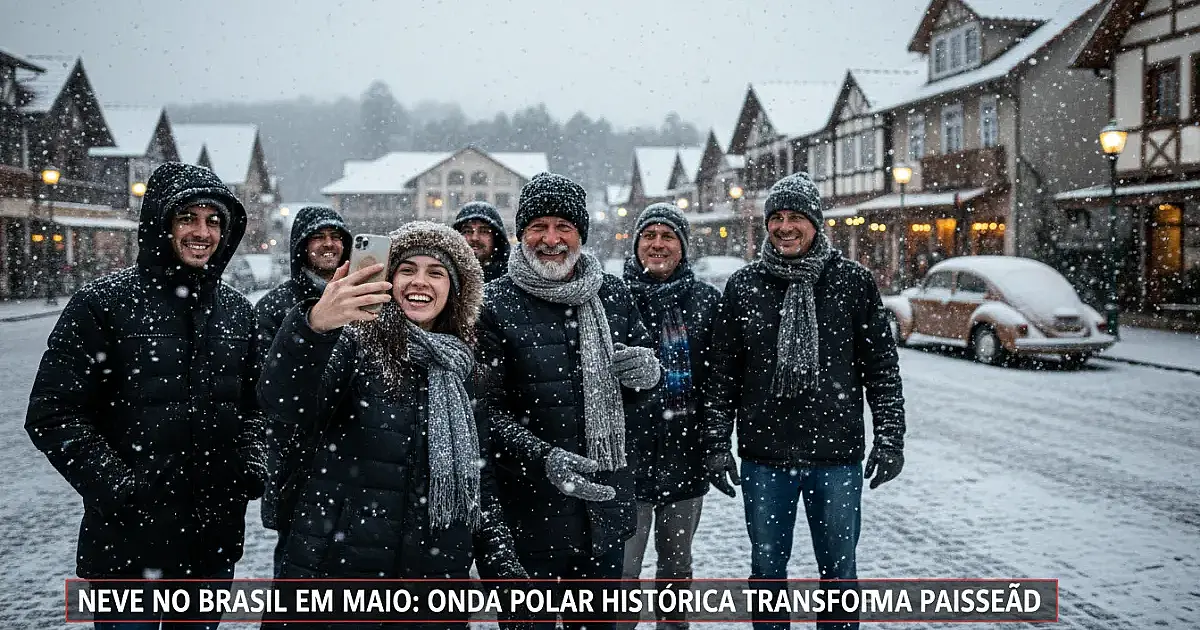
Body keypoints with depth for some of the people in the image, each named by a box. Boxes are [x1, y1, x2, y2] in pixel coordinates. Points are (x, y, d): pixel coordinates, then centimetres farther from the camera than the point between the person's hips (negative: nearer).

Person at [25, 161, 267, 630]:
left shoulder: (236, 309, 7)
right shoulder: (104, 303, -7)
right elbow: (52, 416, -10)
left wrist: (253, 462, 0)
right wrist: (116, 485, -19)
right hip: (128, 542, -4)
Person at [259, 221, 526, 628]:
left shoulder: (461, 367, 8)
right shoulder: (355, 342, -5)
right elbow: (283, 407, -24)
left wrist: (504, 569, 8)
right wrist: (314, 325, -41)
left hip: (438, 570, 4)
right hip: (334, 566, -4)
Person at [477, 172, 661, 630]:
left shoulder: (613, 295, 5)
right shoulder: (496, 305, -7)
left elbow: (648, 370, 16)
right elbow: (488, 408, -10)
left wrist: (647, 369, -8)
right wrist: (543, 459, -23)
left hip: (609, 499, 4)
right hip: (533, 501, -4)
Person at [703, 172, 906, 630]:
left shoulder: (854, 282, 0)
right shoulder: (743, 286, 2)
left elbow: (883, 368, 3)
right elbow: (722, 373, 5)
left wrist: (889, 439, -2)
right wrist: (717, 444, 1)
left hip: (838, 455, -1)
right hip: (764, 458, 1)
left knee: (839, 571, 11)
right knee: (767, 569, 13)